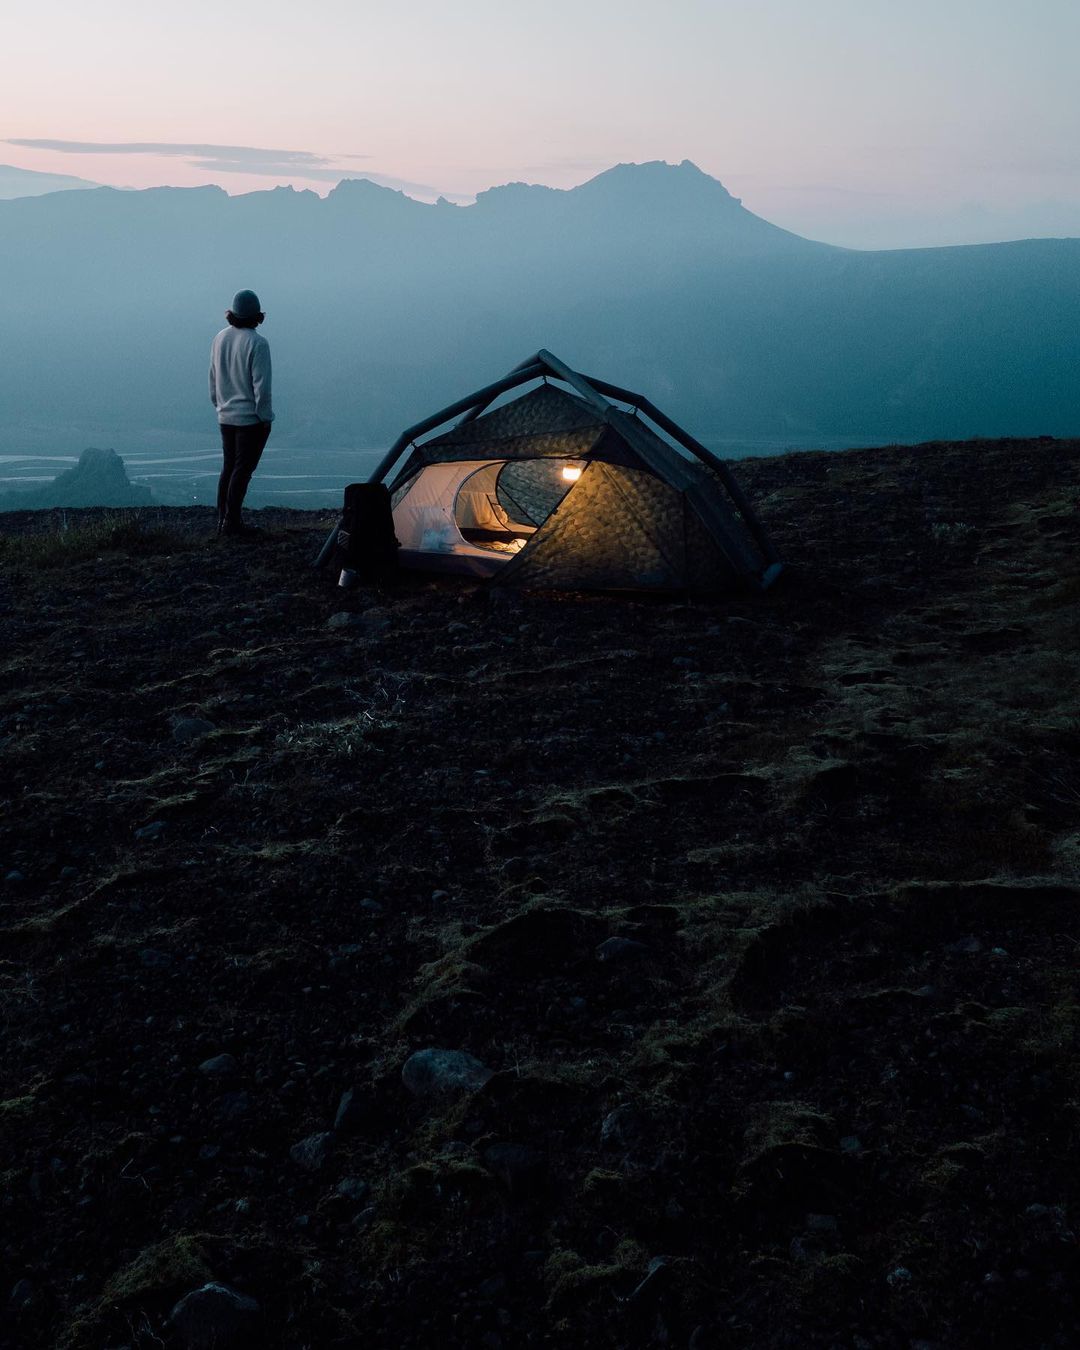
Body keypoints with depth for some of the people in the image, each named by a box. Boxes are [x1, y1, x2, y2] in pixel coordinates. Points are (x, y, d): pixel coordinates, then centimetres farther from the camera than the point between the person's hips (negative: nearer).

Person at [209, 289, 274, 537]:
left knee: (229, 467, 15)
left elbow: (213, 379, 12)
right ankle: (231, 521, 1)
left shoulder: (220, 338, 4)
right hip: (251, 417, -6)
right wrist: (265, 417, -8)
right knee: (243, 470, 0)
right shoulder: (257, 343, -17)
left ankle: (223, 520, 17)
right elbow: (261, 385, -17)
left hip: (226, 417, 7)